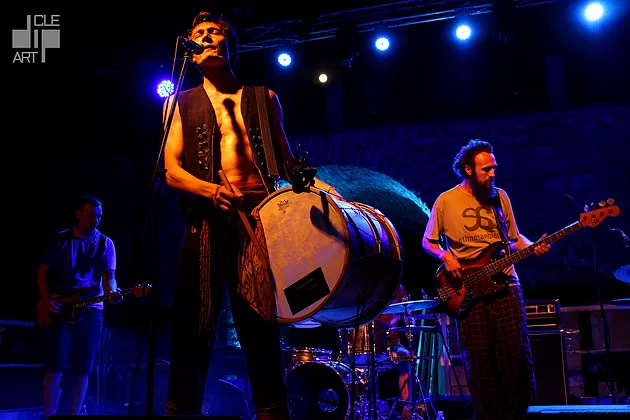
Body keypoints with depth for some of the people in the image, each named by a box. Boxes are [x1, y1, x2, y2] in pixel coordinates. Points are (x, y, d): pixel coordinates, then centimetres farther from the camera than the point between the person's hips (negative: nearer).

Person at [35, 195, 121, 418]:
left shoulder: (105, 243, 6)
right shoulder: (59, 240, 4)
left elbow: (109, 276, 0)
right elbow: (42, 273, 5)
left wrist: (112, 293, -22)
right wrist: (46, 300, -10)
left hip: (90, 309, 2)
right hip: (59, 309, -1)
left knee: (82, 368, 3)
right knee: (55, 365, -7)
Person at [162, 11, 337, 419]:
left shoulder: (264, 98, 17)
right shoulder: (184, 104, 16)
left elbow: (286, 160, 16)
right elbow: (172, 169, 6)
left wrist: (312, 182, -4)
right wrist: (214, 190, -13)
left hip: (258, 216, 0)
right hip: (206, 220, 1)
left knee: (260, 318, -4)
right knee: (194, 320, -1)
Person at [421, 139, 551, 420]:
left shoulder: (500, 196, 8)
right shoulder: (446, 201, -1)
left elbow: (514, 238, 15)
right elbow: (428, 242, 7)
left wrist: (532, 247, -5)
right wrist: (445, 256, -12)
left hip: (505, 286, 2)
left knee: (516, 358, 1)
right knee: (480, 363, 2)